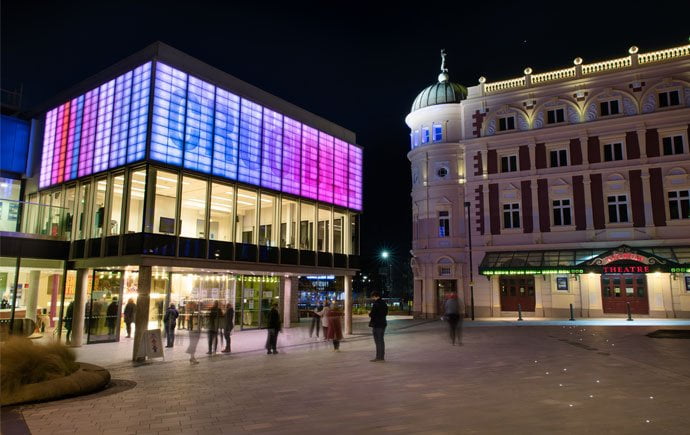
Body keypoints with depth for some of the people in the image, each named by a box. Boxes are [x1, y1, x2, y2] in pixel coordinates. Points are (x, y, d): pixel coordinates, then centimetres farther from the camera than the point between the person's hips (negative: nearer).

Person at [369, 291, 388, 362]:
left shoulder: (376, 304, -18)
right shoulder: (384, 303, 9)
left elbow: (372, 314, -20)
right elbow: (386, 313, 17)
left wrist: (369, 313, 1)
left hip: (376, 324, -8)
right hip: (383, 323, 8)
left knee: (378, 341, -3)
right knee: (381, 340, 15)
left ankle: (379, 358, 0)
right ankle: (382, 357, 21)